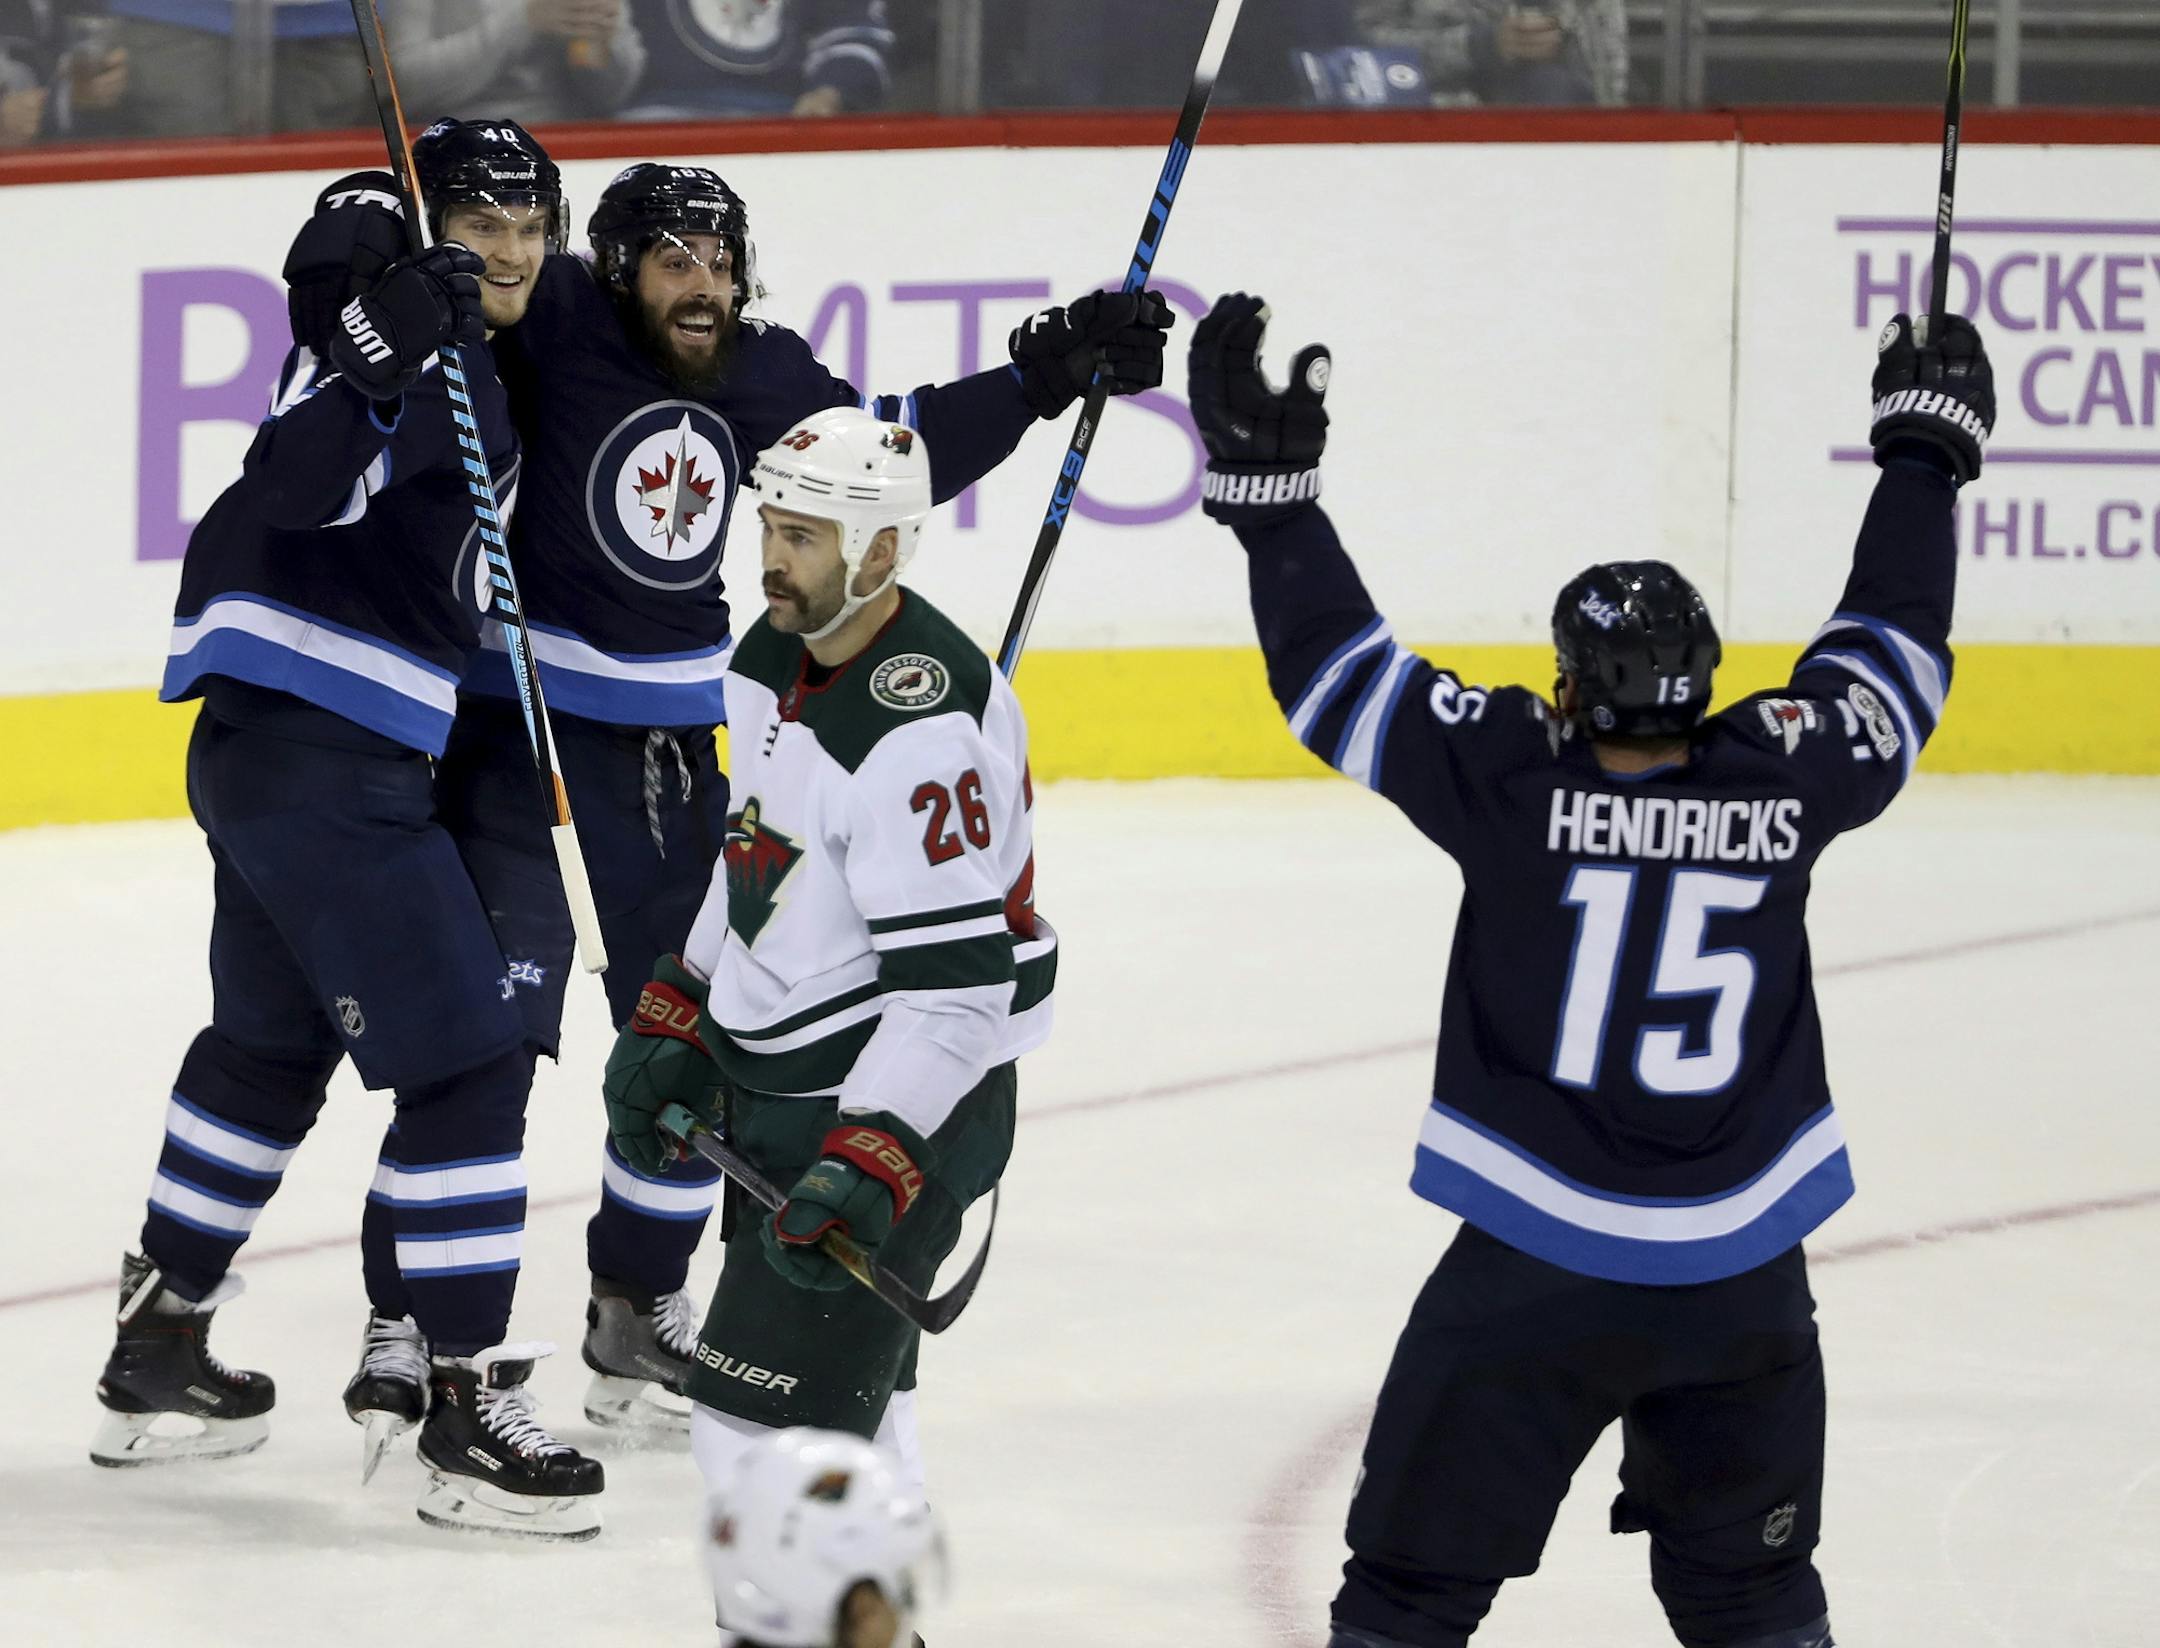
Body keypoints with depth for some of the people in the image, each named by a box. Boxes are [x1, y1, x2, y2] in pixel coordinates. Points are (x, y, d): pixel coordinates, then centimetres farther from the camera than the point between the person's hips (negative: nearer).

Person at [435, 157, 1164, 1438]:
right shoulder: (551, 328, -14)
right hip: (514, 720, -7)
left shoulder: (760, 377, 4)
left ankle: (639, 1310, 30)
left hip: (670, 746, 7)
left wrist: (1040, 381, 9)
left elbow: (884, 452, 14)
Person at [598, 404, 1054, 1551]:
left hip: (906, 1103, -10)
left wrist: (870, 1165, -33)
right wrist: (670, 1025, 17)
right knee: (847, 1395, 21)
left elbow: (958, 983, -28)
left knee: (765, 1419, -14)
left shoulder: (921, 730, -26)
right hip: (779, 1090, 10)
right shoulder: (776, 656, 5)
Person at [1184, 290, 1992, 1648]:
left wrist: (1266, 481, -2)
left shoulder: (1517, 780, -12)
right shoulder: (1786, 782, -5)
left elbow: (1338, 670, -9)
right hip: (1740, 1279, 3)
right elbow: (1891, 653, 11)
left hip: (1535, 1275, -3)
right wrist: (1927, 454, 24)